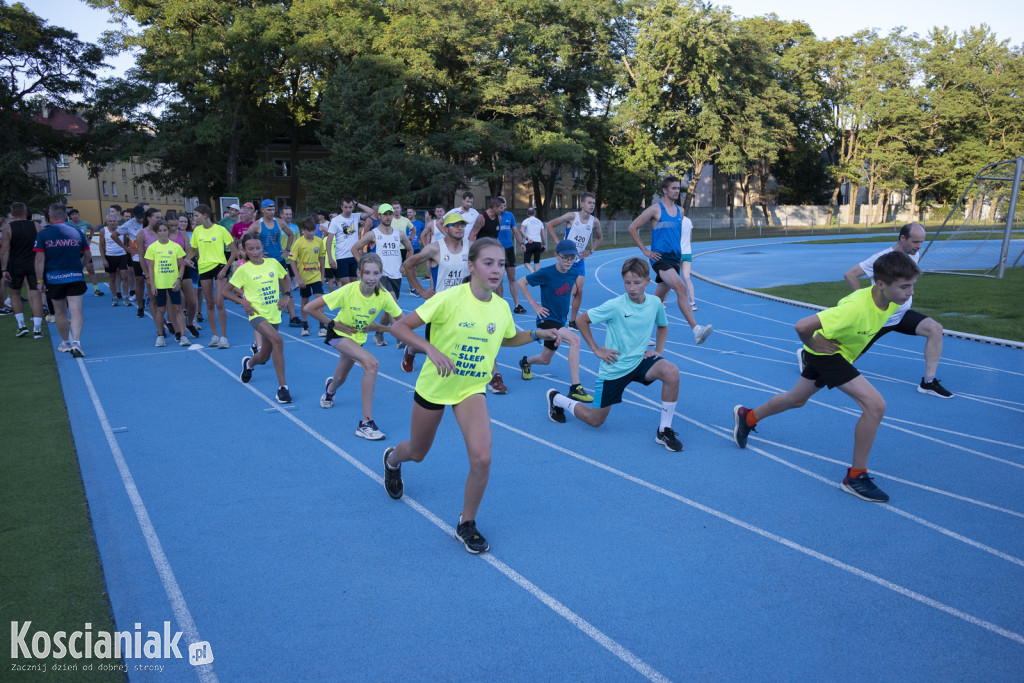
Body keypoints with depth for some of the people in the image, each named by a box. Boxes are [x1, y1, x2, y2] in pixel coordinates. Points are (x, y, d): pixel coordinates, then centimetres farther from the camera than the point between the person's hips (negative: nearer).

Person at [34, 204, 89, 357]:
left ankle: (66, 343, 28)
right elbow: (87, 254, 9)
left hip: (54, 279, 0)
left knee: (60, 313, 15)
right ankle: (76, 342, -23)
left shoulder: (43, 234, -3)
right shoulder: (76, 232, 1)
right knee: (76, 311, -6)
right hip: (76, 277, 0)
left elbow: (40, 259, -7)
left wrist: (39, 280, -1)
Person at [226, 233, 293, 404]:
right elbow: (226, 291, 3)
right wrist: (243, 302, -11)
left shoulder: (273, 263, 2)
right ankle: (282, 386, -27)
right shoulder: (243, 269, -6)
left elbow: (285, 277, 23)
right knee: (277, 340, -31)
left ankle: (249, 363, 54)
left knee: (265, 355, 15)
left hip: (273, 314, 5)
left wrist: (286, 295, 9)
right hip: (257, 314, -5)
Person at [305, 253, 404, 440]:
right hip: (340, 334, -5)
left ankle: (330, 388, 66)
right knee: (372, 363, -30)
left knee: (340, 379, 24)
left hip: (358, 337, 5)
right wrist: (333, 324, -19)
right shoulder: (348, 291, -30)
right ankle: (366, 423, -26)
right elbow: (309, 308, -24)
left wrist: (378, 327, -19)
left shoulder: (384, 296, -23)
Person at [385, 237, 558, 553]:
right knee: (417, 453, 19)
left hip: (472, 389, 2)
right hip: (433, 386, -2)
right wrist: (432, 349, -35)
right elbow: (399, 326, -21)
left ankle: (466, 524, 8)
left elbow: (508, 338, 16)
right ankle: (391, 459, 59)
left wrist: (537, 334, 1)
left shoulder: (502, 307, -8)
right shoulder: (449, 298, -23)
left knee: (482, 458, -18)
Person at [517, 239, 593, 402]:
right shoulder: (546, 273, -17)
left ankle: (526, 362, 54)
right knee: (574, 340, -32)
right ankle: (575, 388, -33)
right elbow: (521, 282, -8)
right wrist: (534, 305, -10)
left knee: (545, 360, 19)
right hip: (547, 320, -7)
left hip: (560, 321, 7)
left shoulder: (573, 272, 0)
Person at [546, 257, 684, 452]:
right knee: (595, 421, 7)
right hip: (614, 367, -3)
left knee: (672, 372, -28)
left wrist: (658, 350, 4)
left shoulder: (655, 303, -5)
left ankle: (664, 431, -12)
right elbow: (581, 320, -9)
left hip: (640, 362, 4)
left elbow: (662, 326, 18)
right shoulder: (615, 306, -19)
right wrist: (596, 349, -9)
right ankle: (557, 399, 36)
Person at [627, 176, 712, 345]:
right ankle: (696, 330, -34)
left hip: (674, 259, 7)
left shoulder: (680, 211, 15)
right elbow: (632, 228, -4)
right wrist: (645, 251, -6)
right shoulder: (655, 209, -5)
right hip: (660, 258, -7)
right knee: (681, 288, -27)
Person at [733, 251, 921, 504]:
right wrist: (812, 344, -21)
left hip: (842, 354, 9)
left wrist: (855, 344, 8)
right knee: (875, 404, -20)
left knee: (796, 399, 26)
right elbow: (802, 326, -40)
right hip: (826, 352, -8)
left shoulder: (892, 299, -13)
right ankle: (856, 476, -8)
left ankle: (747, 418, 50)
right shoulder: (856, 307, -38)